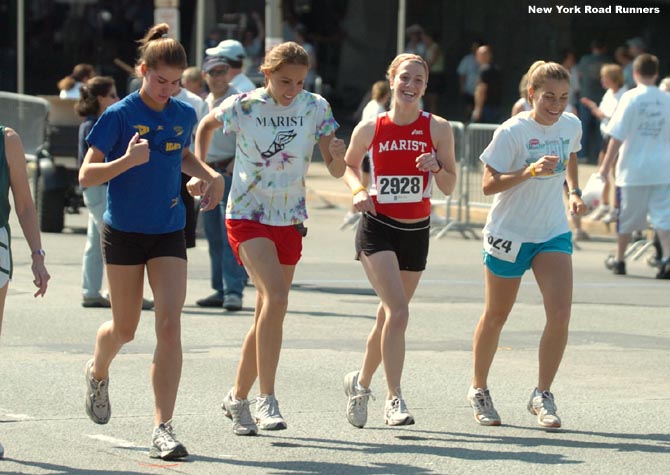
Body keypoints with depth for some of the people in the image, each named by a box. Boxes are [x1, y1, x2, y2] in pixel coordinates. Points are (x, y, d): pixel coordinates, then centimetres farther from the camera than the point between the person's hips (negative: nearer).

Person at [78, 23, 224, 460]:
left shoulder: (184, 115, 3)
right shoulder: (119, 116, -11)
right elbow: (86, 175, -13)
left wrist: (211, 175, 6)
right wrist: (126, 161, -29)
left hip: (169, 234, 3)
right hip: (124, 232, -3)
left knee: (170, 326, -12)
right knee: (125, 329, 11)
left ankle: (164, 428, -11)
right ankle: (98, 373, 47)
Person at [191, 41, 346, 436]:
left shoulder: (315, 108, -4)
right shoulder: (243, 106, -9)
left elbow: (336, 170, -5)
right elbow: (207, 126, 12)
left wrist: (338, 155, -26)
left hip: (290, 221, 4)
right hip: (247, 216, -4)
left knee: (268, 314, 9)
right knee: (275, 297, -25)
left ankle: (238, 398, 27)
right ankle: (267, 400, -23)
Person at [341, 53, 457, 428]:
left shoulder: (438, 129, -3)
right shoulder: (370, 129, -4)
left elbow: (449, 187, 1)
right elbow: (350, 164, 14)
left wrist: (438, 168, -20)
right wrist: (359, 190, -6)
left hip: (417, 232, 3)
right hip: (378, 228, -3)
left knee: (390, 316, 13)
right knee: (399, 312, -19)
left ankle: (361, 383, 36)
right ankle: (394, 399, -15)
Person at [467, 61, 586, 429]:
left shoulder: (571, 125, -1)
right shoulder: (512, 132, -17)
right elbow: (489, 184, -21)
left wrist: (574, 192, 10)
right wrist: (531, 171, -33)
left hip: (553, 233, 4)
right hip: (509, 233, -4)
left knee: (560, 314, -13)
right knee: (496, 316, 11)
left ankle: (542, 395, -1)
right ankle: (479, 390, 30)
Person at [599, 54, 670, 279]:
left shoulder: (631, 98, -9)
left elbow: (617, 136, -10)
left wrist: (606, 165, -3)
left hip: (633, 169, -2)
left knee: (626, 217, 11)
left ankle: (619, 260, 24)